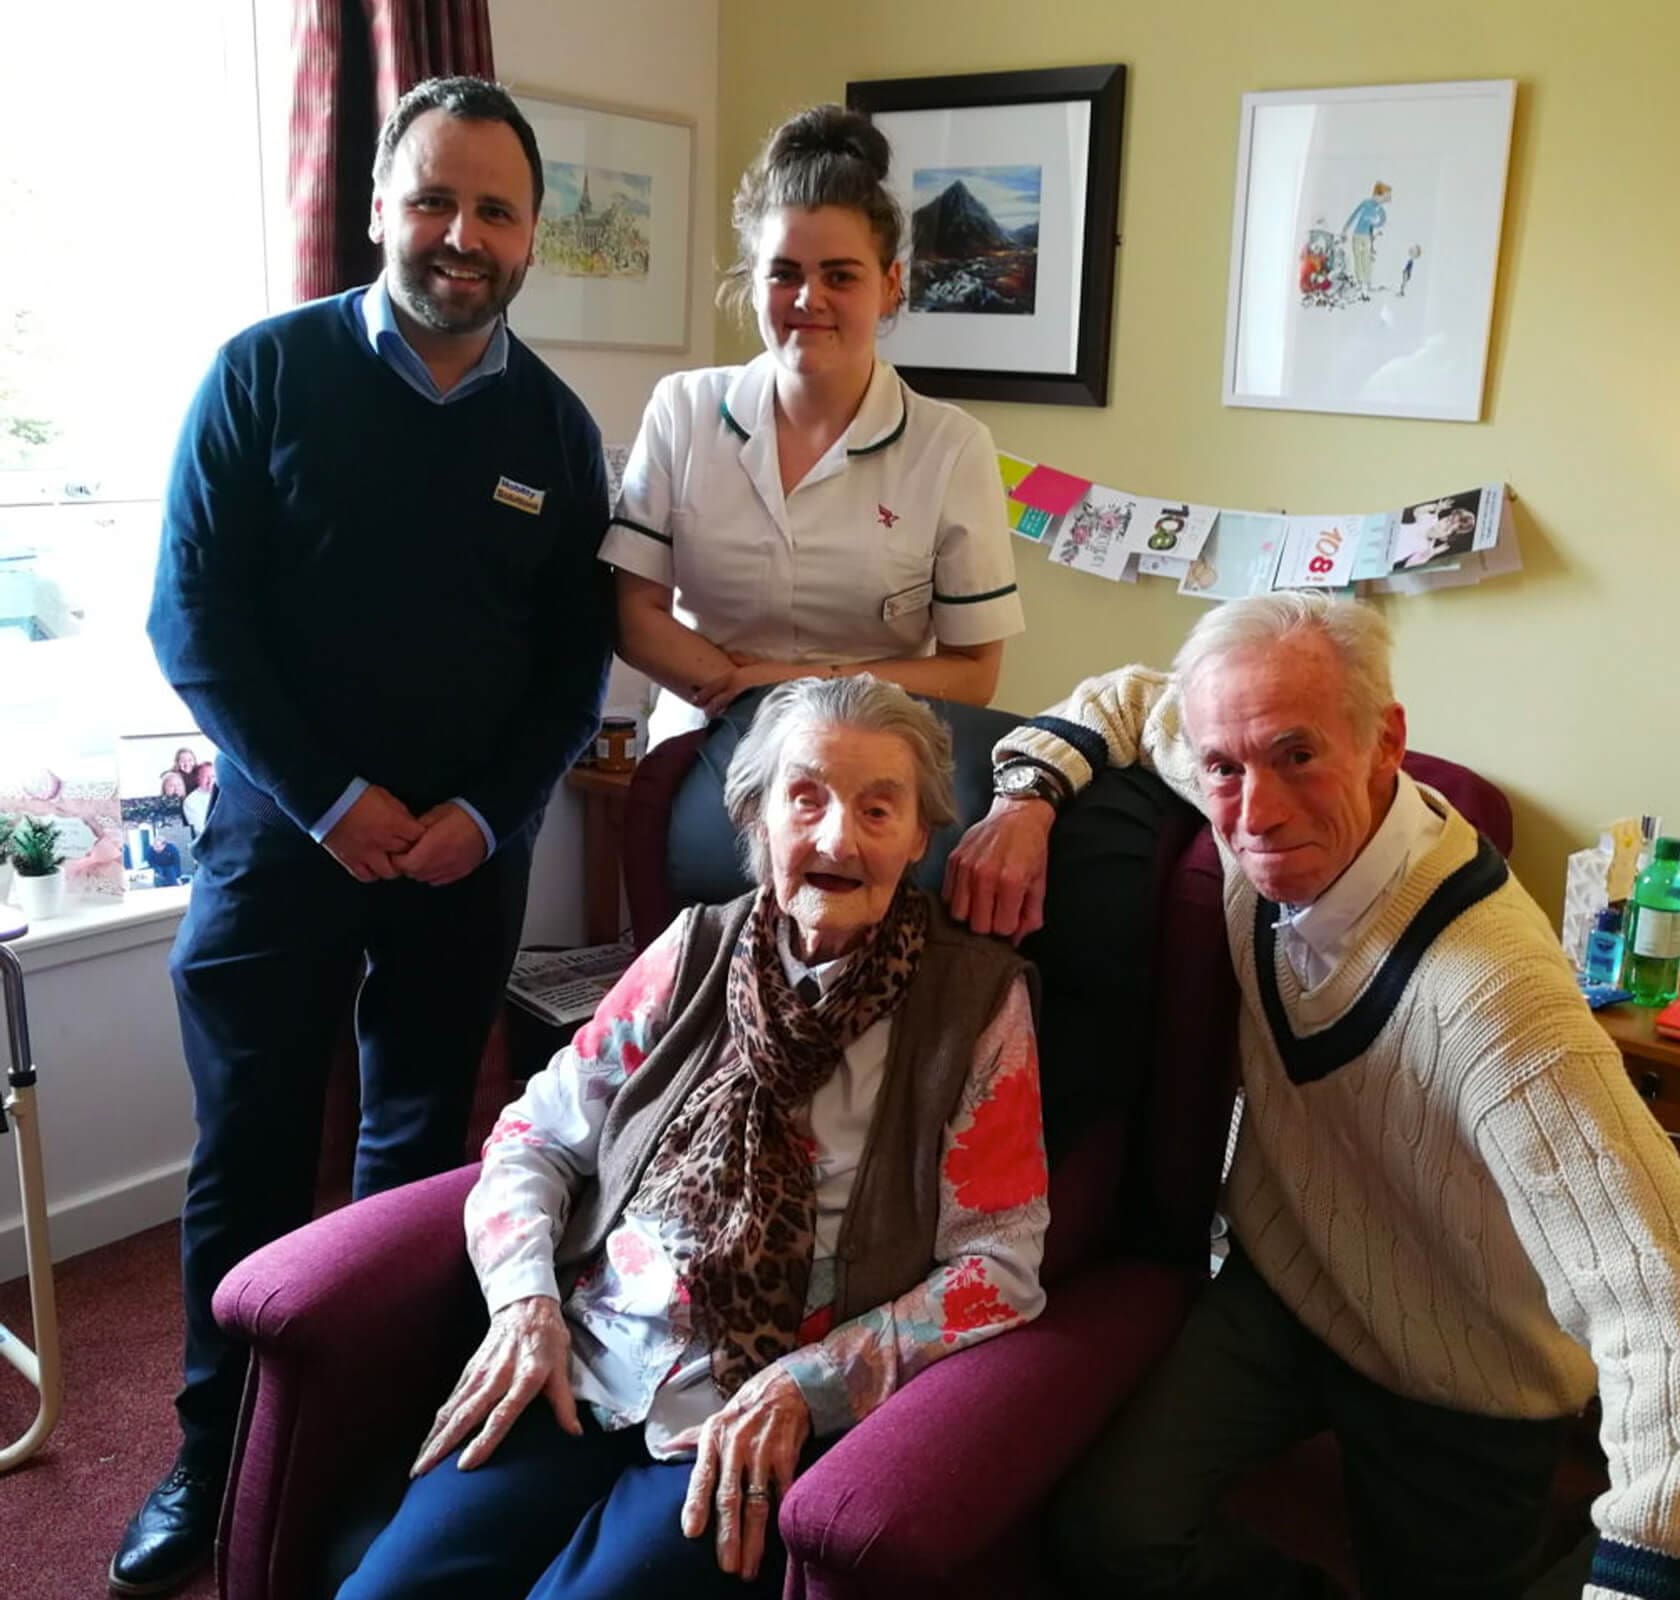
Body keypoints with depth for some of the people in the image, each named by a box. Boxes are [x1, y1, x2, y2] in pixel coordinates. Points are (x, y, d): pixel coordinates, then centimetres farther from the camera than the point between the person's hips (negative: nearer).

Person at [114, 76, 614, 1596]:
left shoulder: (556, 427, 3)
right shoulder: (267, 372, -4)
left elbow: (576, 661, 5)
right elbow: (193, 616, -7)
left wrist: (487, 813, -9)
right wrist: (329, 798, -13)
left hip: (469, 854, 2)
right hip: (283, 833, -2)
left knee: (420, 1152, 12)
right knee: (249, 1156, 7)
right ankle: (217, 1453, 26)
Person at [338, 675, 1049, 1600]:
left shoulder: (976, 1000, -4)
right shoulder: (696, 953, 5)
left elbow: (999, 1261, -6)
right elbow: (539, 1135, 10)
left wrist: (801, 1387, -14)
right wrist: (524, 1299, -7)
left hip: (777, 1425, -2)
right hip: (586, 1370, 3)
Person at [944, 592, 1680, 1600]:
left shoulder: (1495, 991, -36)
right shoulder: (1271, 818, -16)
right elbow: (1127, 701, 4)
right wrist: (1029, 794, -15)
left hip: (1458, 1400, -4)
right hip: (1279, 1291, 4)